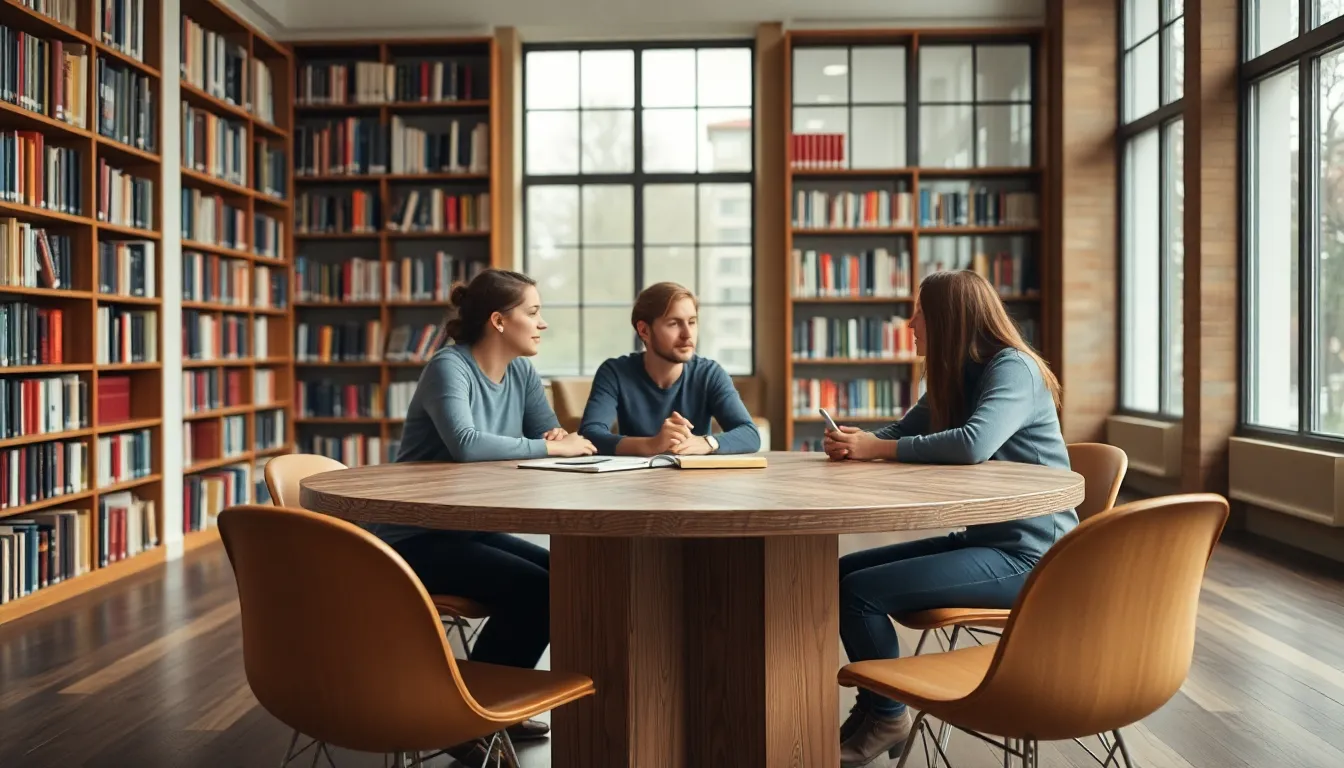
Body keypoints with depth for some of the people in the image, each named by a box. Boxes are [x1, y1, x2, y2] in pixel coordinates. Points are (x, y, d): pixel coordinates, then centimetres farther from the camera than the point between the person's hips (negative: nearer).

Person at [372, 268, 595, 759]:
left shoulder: (521, 372, 6)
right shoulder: (448, 367, -18)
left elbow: (553, 436, 2)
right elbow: (465, 444, -34)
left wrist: (561, 439, -22)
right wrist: (549, 447, -28)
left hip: (469, 529, 8)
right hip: (414, 538, -8)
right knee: (532, 588, -21)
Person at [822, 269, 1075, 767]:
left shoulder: (1014, 369, -15)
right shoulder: (957, 375, 12)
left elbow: (974, 444, -33)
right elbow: (902, 434, 13)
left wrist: (878, 448, -23)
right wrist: (855, 443, -10)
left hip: (1027, 554, -9)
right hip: (982, 539, 9)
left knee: (860, 591, -19)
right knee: (842, 572, 3)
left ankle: (888, 717, 4)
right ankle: (873, 707, 14)